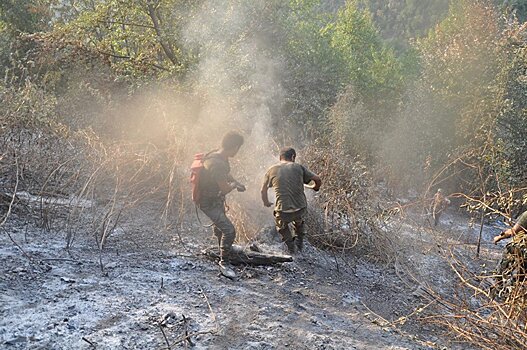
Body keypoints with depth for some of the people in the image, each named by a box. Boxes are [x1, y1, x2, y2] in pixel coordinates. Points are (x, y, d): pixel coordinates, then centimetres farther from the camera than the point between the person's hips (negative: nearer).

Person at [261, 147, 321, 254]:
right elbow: (318, 180, 2)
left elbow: (263, 190, 14)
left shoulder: (272, 170, 4)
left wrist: (266, 202, 33)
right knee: (298, 221, 37)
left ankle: (291, 246, 23)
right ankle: (299, 244, 39)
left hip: (283, 212, -1)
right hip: (301, 209, 1)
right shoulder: (299, 167, 2)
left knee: (281, 225, 33)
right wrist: (315, 188, 25)